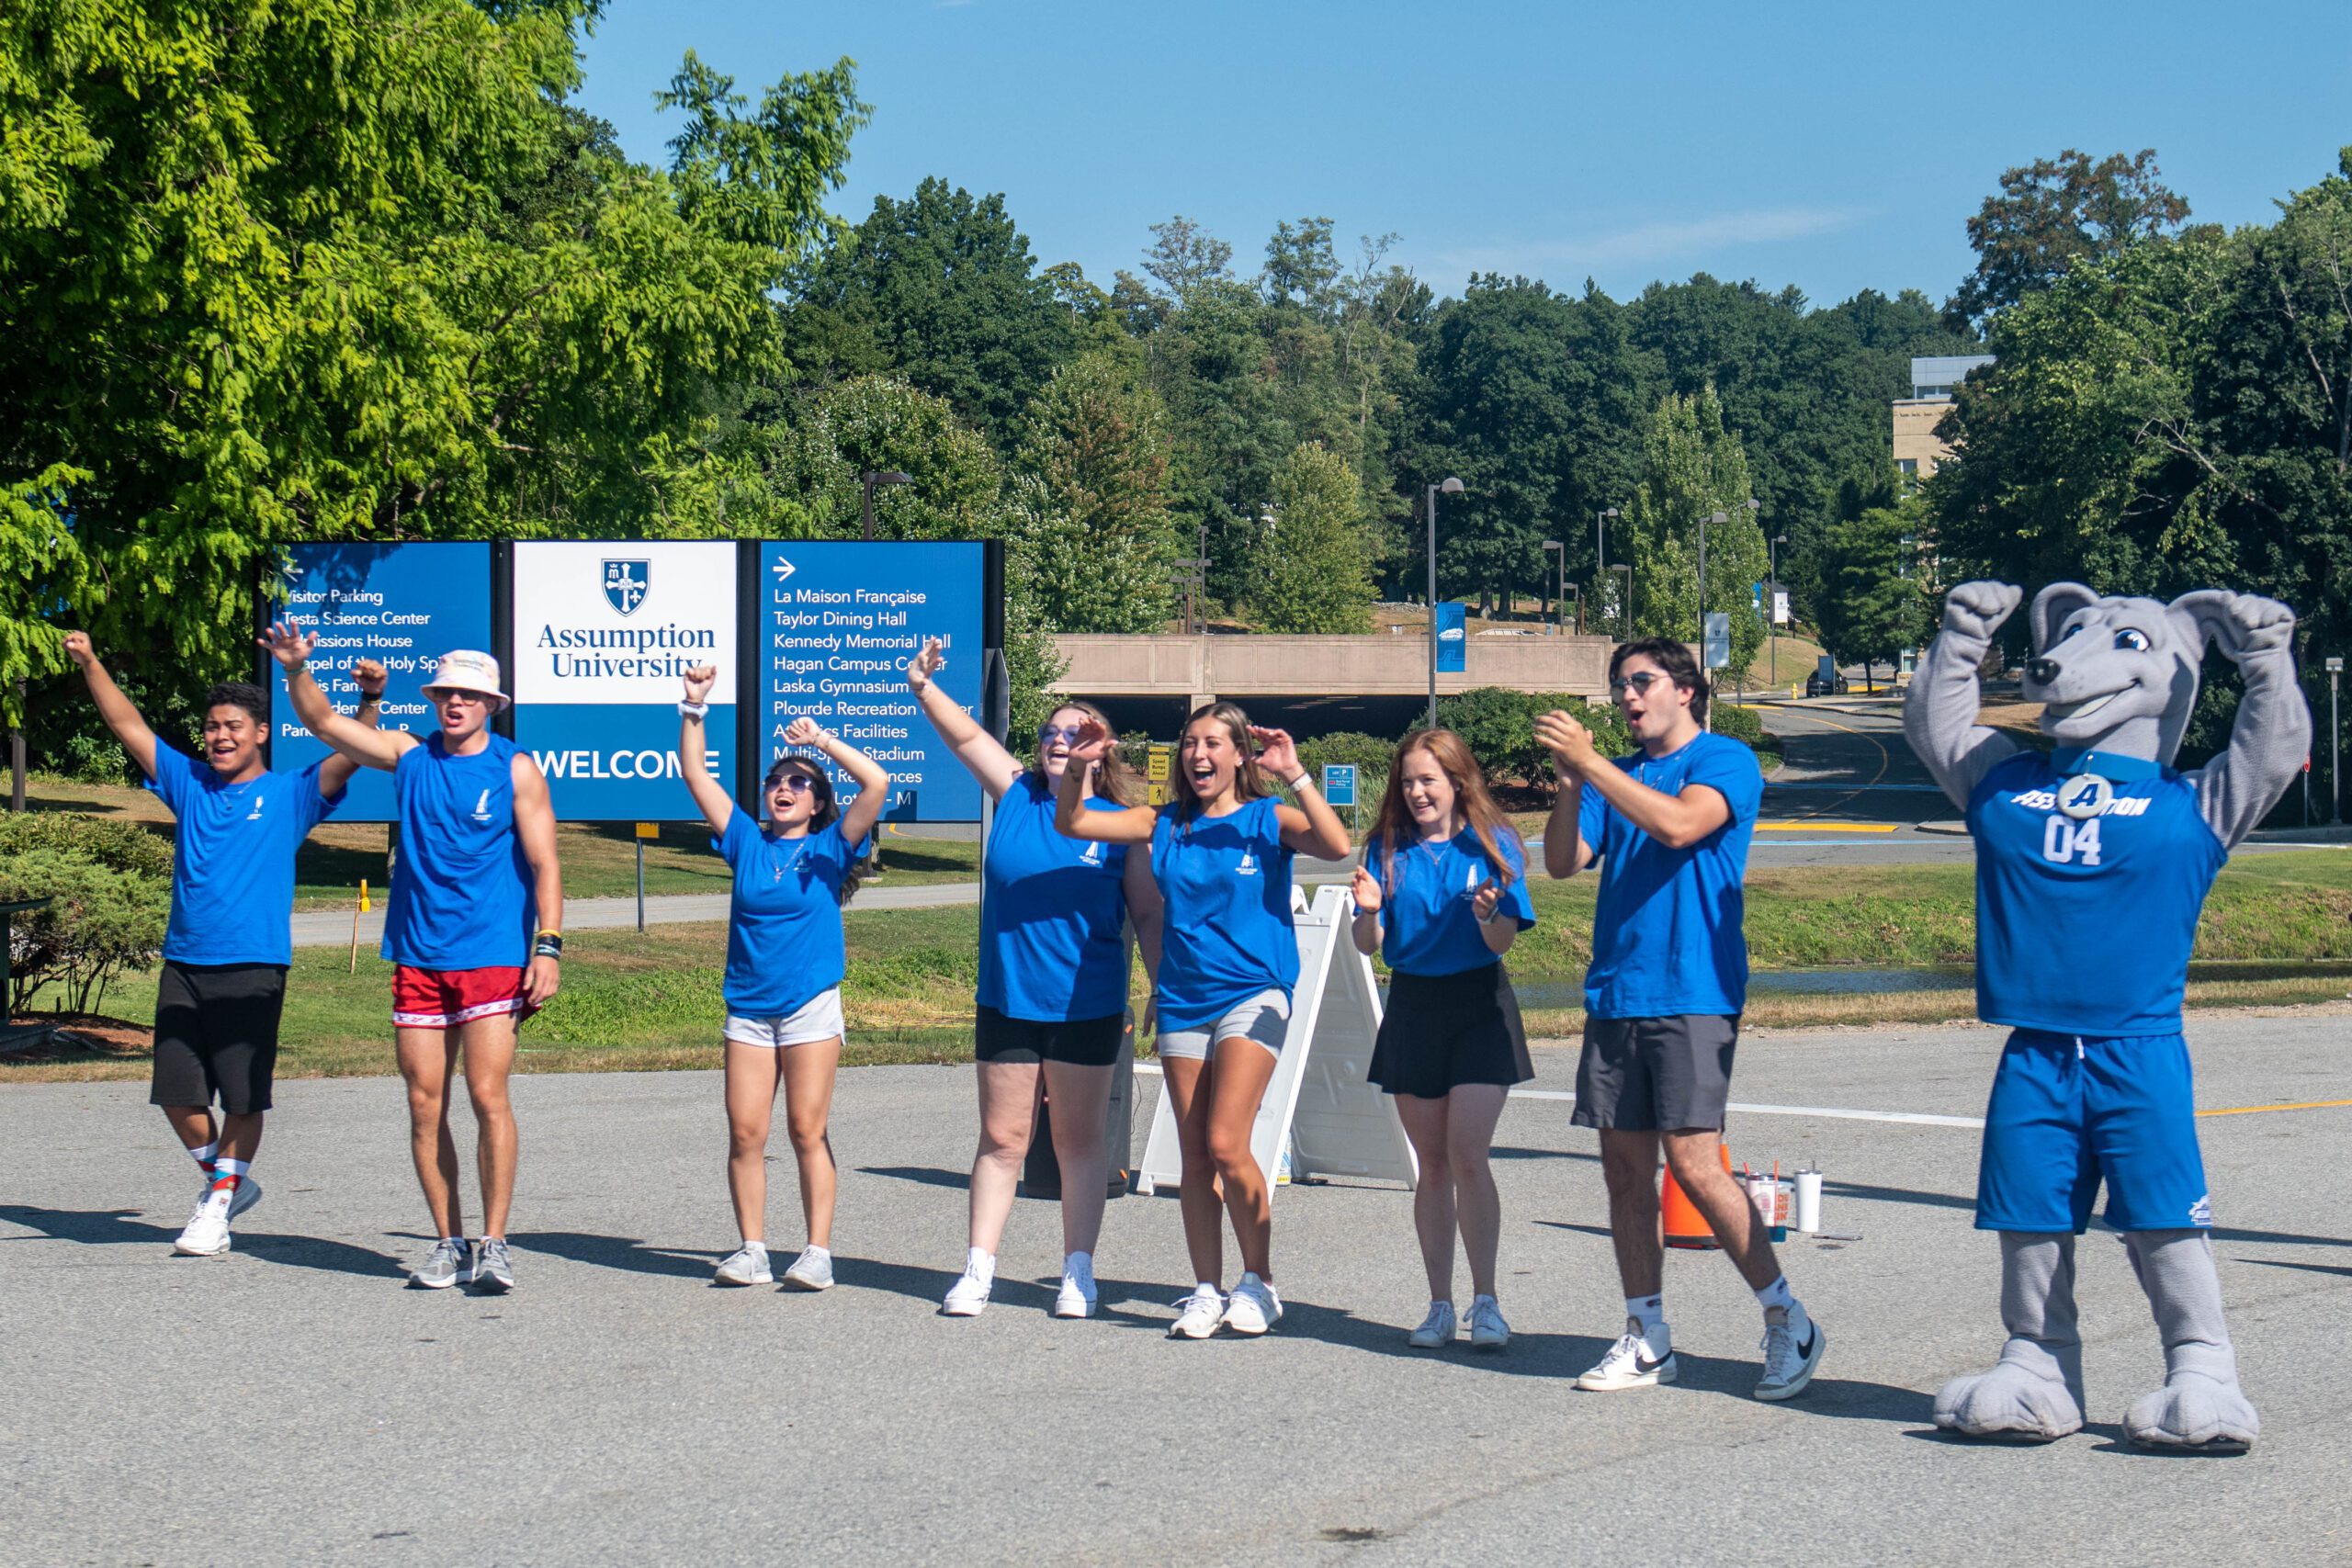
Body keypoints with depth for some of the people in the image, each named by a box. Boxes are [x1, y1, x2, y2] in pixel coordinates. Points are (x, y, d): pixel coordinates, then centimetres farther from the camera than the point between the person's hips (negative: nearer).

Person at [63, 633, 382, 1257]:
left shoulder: (289, 794, 4)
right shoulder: (189, 784, 13)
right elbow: (128, 726, 14)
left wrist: (370, 700, -24)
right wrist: (90, 664, 6)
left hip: (253, 967, -4)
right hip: (183, 965, 4)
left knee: (244, 1098, -1)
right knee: (176, 1092, 5)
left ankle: (217, 1206, 10)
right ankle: (225, 1179, 25)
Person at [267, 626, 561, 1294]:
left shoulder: (516, 769, 1)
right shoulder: (410, 756, 10)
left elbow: (544, 863, -2)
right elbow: (324, 722, 11)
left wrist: (548, 945, -11)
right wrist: (296, 670, -7)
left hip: (493, 957, -4)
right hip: (418, 958, 4)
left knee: (487, 1094, -11)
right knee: (425, 1102, 3)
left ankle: (492, 1246, -5)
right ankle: (448, 1243, 12)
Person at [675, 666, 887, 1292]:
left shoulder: (830, 848, 2)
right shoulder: (747, 842, 10)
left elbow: (877, 782, -12)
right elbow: (695, 774, 8)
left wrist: (822, 740, -13)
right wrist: (694, 707, -1)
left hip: (810, 1005, -3)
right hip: (747, 1006, 3)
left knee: (807, 1131, -4)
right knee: (745, 1133, 0)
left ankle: (818, 1252, -1)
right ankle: (752, 1251, 7)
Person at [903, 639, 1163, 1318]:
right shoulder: (1016, 796, 4)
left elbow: (1149, 913, 1)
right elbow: (967, 736, 0)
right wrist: (925, 689, -17)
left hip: (1086, 1009, -2)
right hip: (1006, 1002, 2)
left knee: (1079, 1140, 8)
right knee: (1001, 1139, 6)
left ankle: (1078, 1273, 16)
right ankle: (977, 1270, 11)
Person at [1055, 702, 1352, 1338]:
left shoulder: (1269, 819, -2)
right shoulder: (1165, 824, 9)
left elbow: (1336, 847, -20)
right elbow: (1072, 823, 9)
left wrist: (1295, 776, -24)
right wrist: (1076, 766, -8)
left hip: (1251, 994, -5)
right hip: (1182, 1001, 5)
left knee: (1225, 1145, -15)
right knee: (1195, 1157, 6)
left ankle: (1259, 1282, 1)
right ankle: (1207, 1293, 16)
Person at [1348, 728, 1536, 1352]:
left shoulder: (1491, 843, -3)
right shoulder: (1387, 847, 4)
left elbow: (1503, 943, -6)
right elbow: (1368, 945, 0)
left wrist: (1488, 914, -28)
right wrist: (1369, 911, -21)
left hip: (1480, 1006, -3)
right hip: (1412, 1007, 3)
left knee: (1467, 1154, -13)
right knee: (1432, 1164, 7)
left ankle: (1486, 1302, -6)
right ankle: (1440, 1306, 13)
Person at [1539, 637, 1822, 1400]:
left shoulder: (1727, 761, -1)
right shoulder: (1617, 776, 19)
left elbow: (1679, 825, -19)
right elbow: (1563, 861, 8)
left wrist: (1590, 763, -19)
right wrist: (1571, 781, -8)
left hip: (1692, 994, -7)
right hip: (1615, 993, 7)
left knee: (1693, 1163, -13)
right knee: (1625, 1165, 5)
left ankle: (1789, 1322, -2)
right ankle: (1646, 1340, 12)